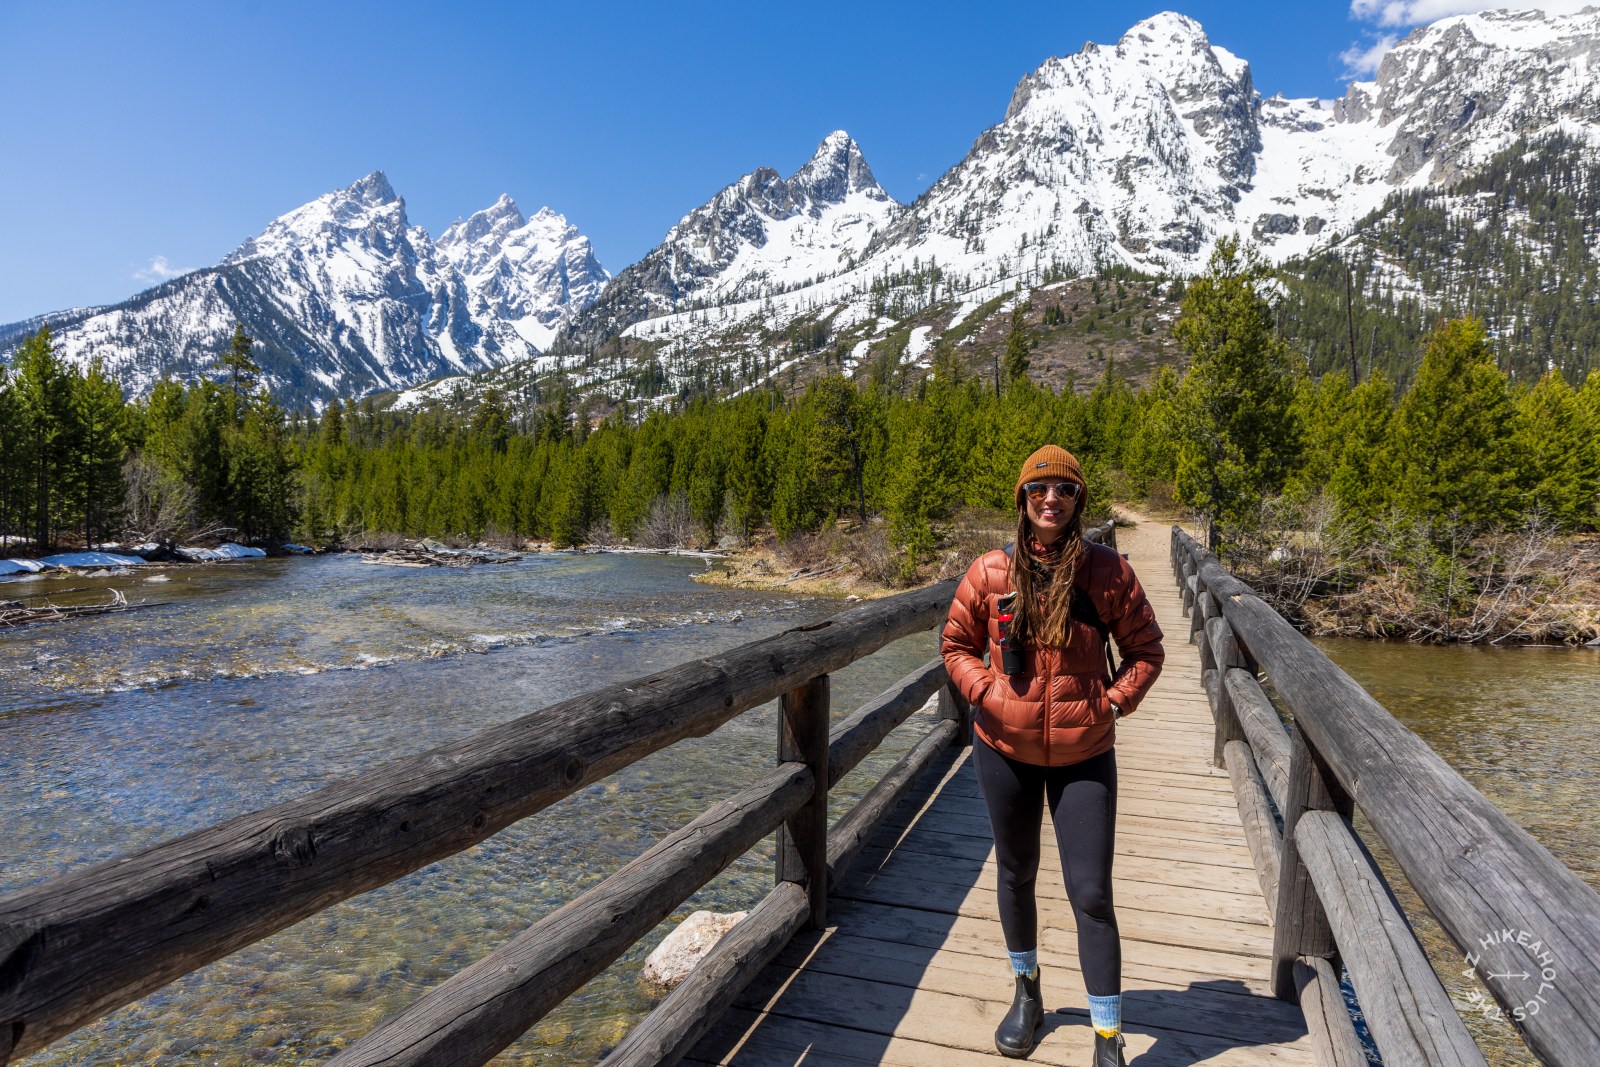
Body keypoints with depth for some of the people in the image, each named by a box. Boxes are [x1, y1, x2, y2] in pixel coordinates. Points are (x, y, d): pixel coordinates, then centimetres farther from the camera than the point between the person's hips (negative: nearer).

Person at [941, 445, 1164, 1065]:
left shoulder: (1108, 572, -9)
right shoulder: (991, 572, -6)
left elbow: (1145, 651, 2)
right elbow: (956, 644, 6)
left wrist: (1112, 702, -10)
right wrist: (986, 691, -8)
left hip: (1083, 755, -1)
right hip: (1004, 748, 2)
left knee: (1091, 894, 0)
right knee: (1016, 875, 19)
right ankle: (1026, 991, 43)